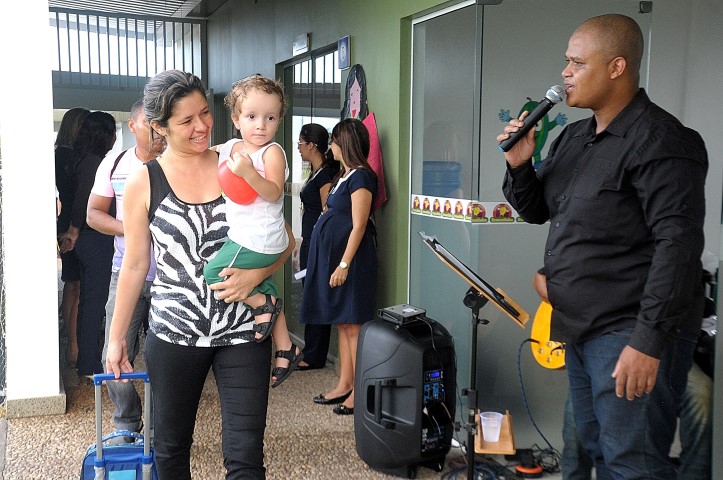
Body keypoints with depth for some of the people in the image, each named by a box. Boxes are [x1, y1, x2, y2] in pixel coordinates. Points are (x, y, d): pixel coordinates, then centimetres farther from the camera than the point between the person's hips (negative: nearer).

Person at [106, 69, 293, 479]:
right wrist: (117, 337, 9)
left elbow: (284, 242, 4)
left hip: (242, 331, 0)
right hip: (173, 334, 1)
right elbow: (135, 267, 6)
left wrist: (254, 275, -15)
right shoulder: (143, 184, -2)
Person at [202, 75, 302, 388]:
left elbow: (274, 193, -24)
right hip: (244, 236, 9)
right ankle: (286, 350, 28)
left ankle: (263, 305, 3)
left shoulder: (272, 152, -13)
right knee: (265, 289, 17)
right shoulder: (229, 147, 8)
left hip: (259, 240, -9)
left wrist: (249, 172, -36)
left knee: (212, 274, -12)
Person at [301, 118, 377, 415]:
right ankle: (344, 385, 20)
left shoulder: (360, 177, -14)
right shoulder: (344, 175, 15)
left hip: (349, 258, -10)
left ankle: (358, 391, 1)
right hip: (330, 255, 10)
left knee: (352, 326, -5)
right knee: (342, 324, 13)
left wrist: (344, 265, -21)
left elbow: (358, 226, -18)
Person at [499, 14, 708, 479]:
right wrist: (519, 165, 0)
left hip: (631, 334, -8)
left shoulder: (660, 141, -14)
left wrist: (649, 339, -25)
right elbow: (536, 210, 20)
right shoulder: (573, 137, 12)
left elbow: (678, 243, -21)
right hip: (584, 327, 9)